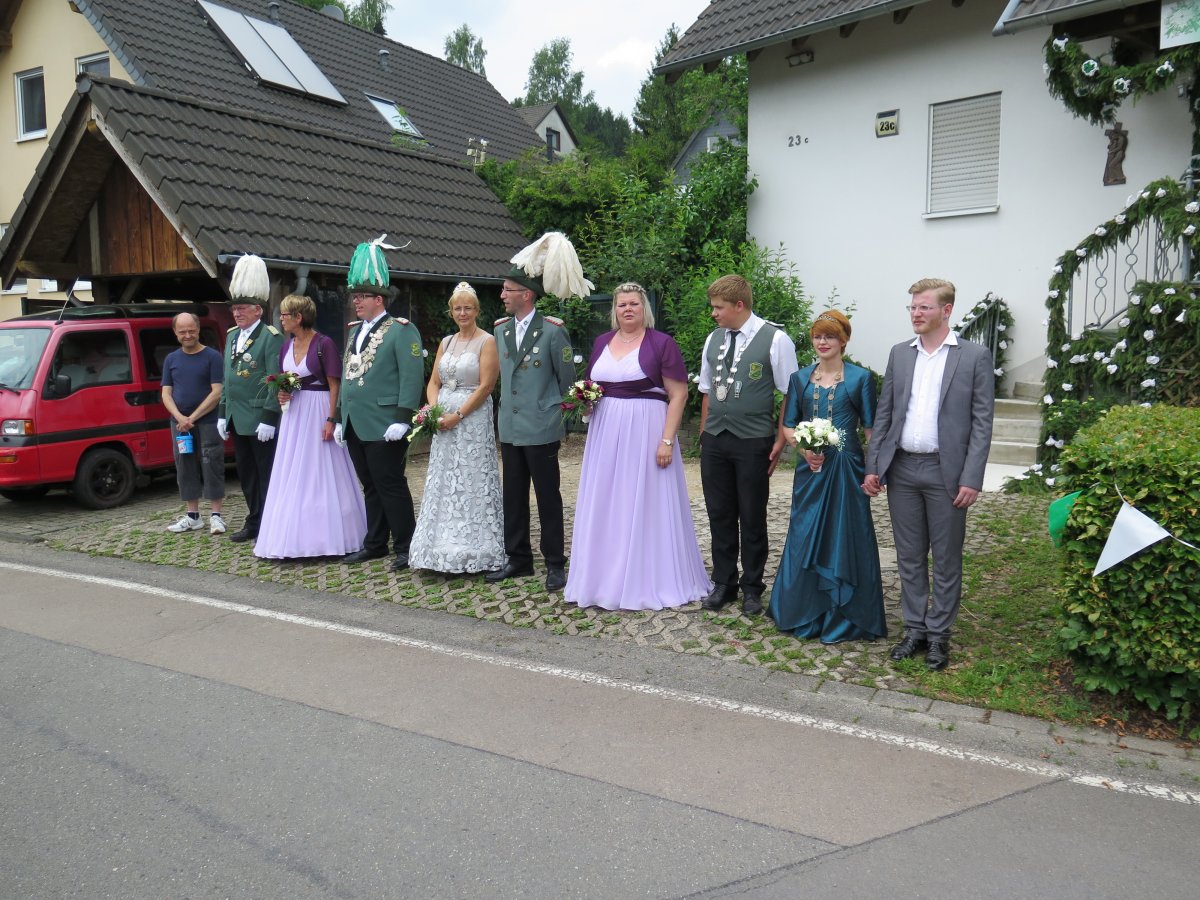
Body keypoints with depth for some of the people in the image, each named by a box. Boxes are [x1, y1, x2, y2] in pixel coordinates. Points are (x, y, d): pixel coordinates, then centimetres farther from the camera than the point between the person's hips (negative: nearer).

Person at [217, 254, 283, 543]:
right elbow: (227, 378, 18)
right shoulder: (231, 336, 14)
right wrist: (223, 413, 15)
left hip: (260, 419, -8)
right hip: (236, 419, 8)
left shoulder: (270, 337, -10)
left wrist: (268, 418, -18)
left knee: (266, 473, 0)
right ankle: (254, 522, 23)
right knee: (246, 473, 13)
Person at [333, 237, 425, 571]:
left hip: (384, 426, -8)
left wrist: (402, 418, -20)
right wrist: (339, 418, 18)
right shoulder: (354, 331, 18)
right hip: (355, 426, 8)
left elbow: (412, 376, -14)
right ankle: (375, 543, 23)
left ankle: (404, 547, 6)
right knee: (371, 487, 14)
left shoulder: (400, 329, -7)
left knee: (390, 485, -3)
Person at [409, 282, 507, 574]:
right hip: (444, 422, 6)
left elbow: (486, 386, -11)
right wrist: (434, 410, -6)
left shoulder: (487, 342, -3)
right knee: (443, 483, 7)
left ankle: (472, 550, 4)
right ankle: (445, 548, 16)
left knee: (470, 484, -4)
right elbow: (434, 382, 13)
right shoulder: (446, 342, 15)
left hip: (473, 419, -6)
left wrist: (458, 415, -16)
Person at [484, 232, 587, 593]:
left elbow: (567, 377, -2)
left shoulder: (552, 330, -9)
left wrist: (554, 411, 2)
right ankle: (518, 559, 24)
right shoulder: (500, 329, 9)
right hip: (510, 427, 6)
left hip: (541, 429, -6)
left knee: (548, 496, 2)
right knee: (513, 496, 12)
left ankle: (555, 564, 12)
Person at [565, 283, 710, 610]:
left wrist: (667, 440, -16)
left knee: (647, 506, 1)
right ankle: (607, 578, 20)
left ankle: (650, 582, 14)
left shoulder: (661, 343, -5)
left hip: (646, 433, -5)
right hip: (606, 433, 5)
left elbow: (678, 394, -9)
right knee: (606, 507, 9)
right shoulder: (601, 342, 12)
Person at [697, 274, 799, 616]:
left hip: (753, 442, -5)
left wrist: (780, 441, -10)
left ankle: (752, 588, 23)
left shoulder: (775, 340, -8)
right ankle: (723, 584, 27)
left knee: (752, 518, 7)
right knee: (719, 515, 12)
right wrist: (704, 434, 11)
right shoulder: (713, 339, 8)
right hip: (714, 440, 5)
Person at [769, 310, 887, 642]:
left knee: (845, 536, 2)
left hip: (845, 467, -3)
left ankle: (842, 616, 16)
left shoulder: (860, 378, 0)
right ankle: (805, 613, 22)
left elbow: (870, 428, 0)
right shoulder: (800, 378, 9)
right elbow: (788, 425, 10)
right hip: (810, 467, 3)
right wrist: (803, 447, -10)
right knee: (804, 537, 6)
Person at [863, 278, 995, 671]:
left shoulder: (974, 356, -3)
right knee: (909, 557, 12)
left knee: (946, 560, 7)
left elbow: (981, 422, -5)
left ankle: (939, 634, 21)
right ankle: (914, 630, 25)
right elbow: (884, 414, 10)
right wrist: (872, 467, 4)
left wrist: (971, 479, -12)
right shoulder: (900, 353, 9)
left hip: (946, 472, -4)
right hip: (902, 469, 4)